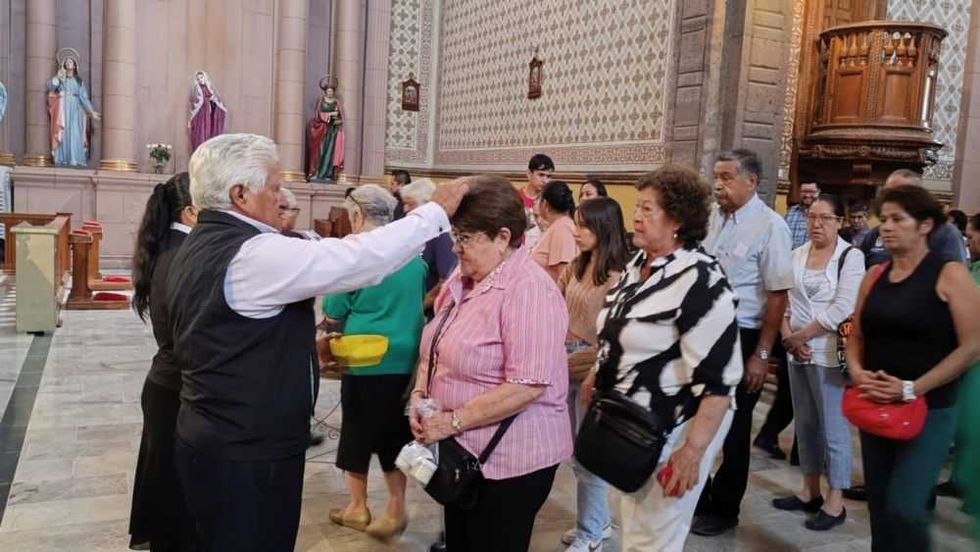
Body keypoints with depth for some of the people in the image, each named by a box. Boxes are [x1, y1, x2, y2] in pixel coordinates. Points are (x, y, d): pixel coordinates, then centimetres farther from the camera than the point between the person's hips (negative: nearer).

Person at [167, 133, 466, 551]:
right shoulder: (253, 253, -23)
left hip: (210, 442, 10)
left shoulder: (199, 247, 9)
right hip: (248, 455, -10)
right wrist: (437, 211, -14)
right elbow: (359, 258, -24)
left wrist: (307, 349, 14)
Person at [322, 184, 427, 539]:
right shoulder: (413, 254, 3)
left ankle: (358, 508, 25)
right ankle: (396, 510, 18)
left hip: (365, 361, -5)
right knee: (395, 434, 14)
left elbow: (332, 315, -5)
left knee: (357, 432, 12)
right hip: (405, 359, 5)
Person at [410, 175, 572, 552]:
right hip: (463, 450, 8)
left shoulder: (529, 291, -22)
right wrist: (419, 394, -2)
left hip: (510, 459, -8)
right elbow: (435, 349, 16)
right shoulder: (463, 278, 6)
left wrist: (453, 421, -22)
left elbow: (527, 387, -27)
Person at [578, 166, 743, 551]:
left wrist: (693, 450, -26)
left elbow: (718, 377, -25)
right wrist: (600, 375, 17)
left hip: (673, 428, -8)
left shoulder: (699, 280, -23)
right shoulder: (638, 264, 3)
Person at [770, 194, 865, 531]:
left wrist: (800, 336, -13)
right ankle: (810, 491, 28)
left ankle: (835, 502, 15)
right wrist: (788, 336, -9)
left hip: (830, 353, -6)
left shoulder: (851, 257, -8)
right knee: (805, 423, 14)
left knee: (833, 426, 2)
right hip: (797, 352, 6)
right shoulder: (797, 254, 8)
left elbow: (842, 309, -16)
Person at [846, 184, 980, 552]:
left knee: (904, 506, -12)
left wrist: (913, 389, -19)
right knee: (879, 504, 14)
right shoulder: (875, 276, 7)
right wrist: (856, 370, -9)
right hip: (875, 407, 6)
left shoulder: (949, 274, -9)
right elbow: (857, 336, 13)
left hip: (929, 409, -5)